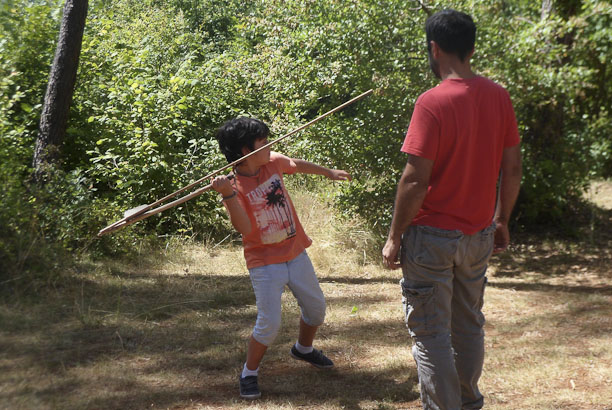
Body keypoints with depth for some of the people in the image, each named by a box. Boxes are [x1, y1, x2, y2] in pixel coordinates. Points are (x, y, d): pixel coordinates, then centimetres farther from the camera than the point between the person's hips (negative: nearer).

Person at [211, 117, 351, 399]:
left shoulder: (273, 162, -4)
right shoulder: (233, 186, -18)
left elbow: (298, 165, 19)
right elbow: (245, 229, -29)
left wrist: (328, 172, 33)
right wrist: (228, 194, -40)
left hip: (295, 253, 6)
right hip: (265, 263, -6)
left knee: (316, 307, 18)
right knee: (269, 323, -13)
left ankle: (303, 348, 48)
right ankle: (248, 374, 9)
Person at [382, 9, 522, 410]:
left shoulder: (433, 102, -19)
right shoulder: (499, 97, 0)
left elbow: (415, 180, -20)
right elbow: (513, 169, 5)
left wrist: (394, 237, -10)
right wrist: (502, 222, 17)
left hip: (433, 237, -6)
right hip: (479, 235, 7)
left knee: (431, 333, 4)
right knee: (469, 324, 21)